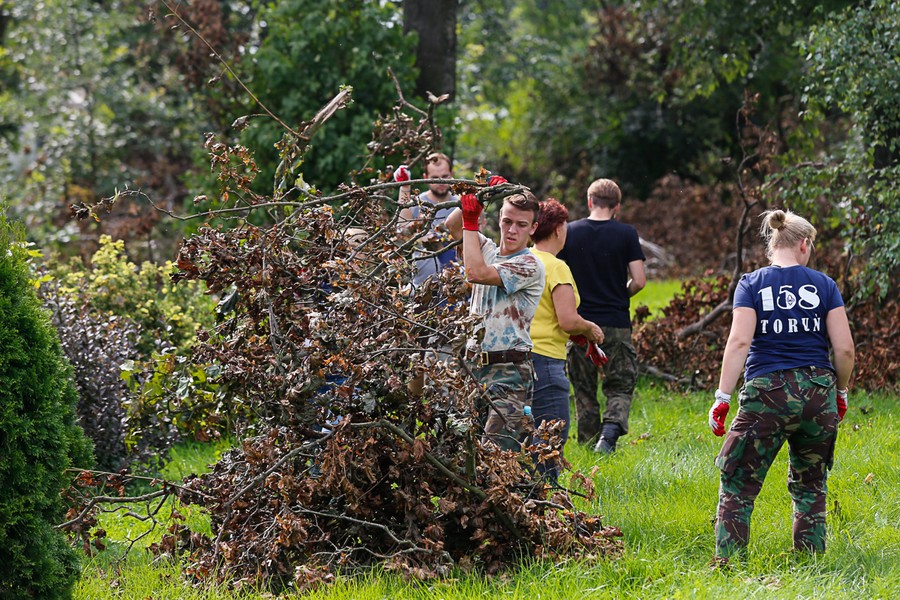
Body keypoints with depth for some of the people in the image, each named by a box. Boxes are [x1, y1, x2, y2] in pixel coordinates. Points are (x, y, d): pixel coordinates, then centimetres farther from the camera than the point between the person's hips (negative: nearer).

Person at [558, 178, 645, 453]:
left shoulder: (570, 232, 0)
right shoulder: (626, 234, -4)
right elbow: (638, 281, -7)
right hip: (617, 324, -1)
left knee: (584, 391, 12)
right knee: (620, 387, 7)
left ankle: (589, 445, 14)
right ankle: (610, 431, -16)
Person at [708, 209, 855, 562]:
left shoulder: (752, 284, 1)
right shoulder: (823, 285, 5)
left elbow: (739, 341, -11)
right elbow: (844, 348, 1)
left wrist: (723, 396, -12)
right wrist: (841, 393, 16)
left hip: (767, 392, -2)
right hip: (818, 393, 2)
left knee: (738, 486, 1)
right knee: (810, 487, 16)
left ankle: (727, 562, -8)